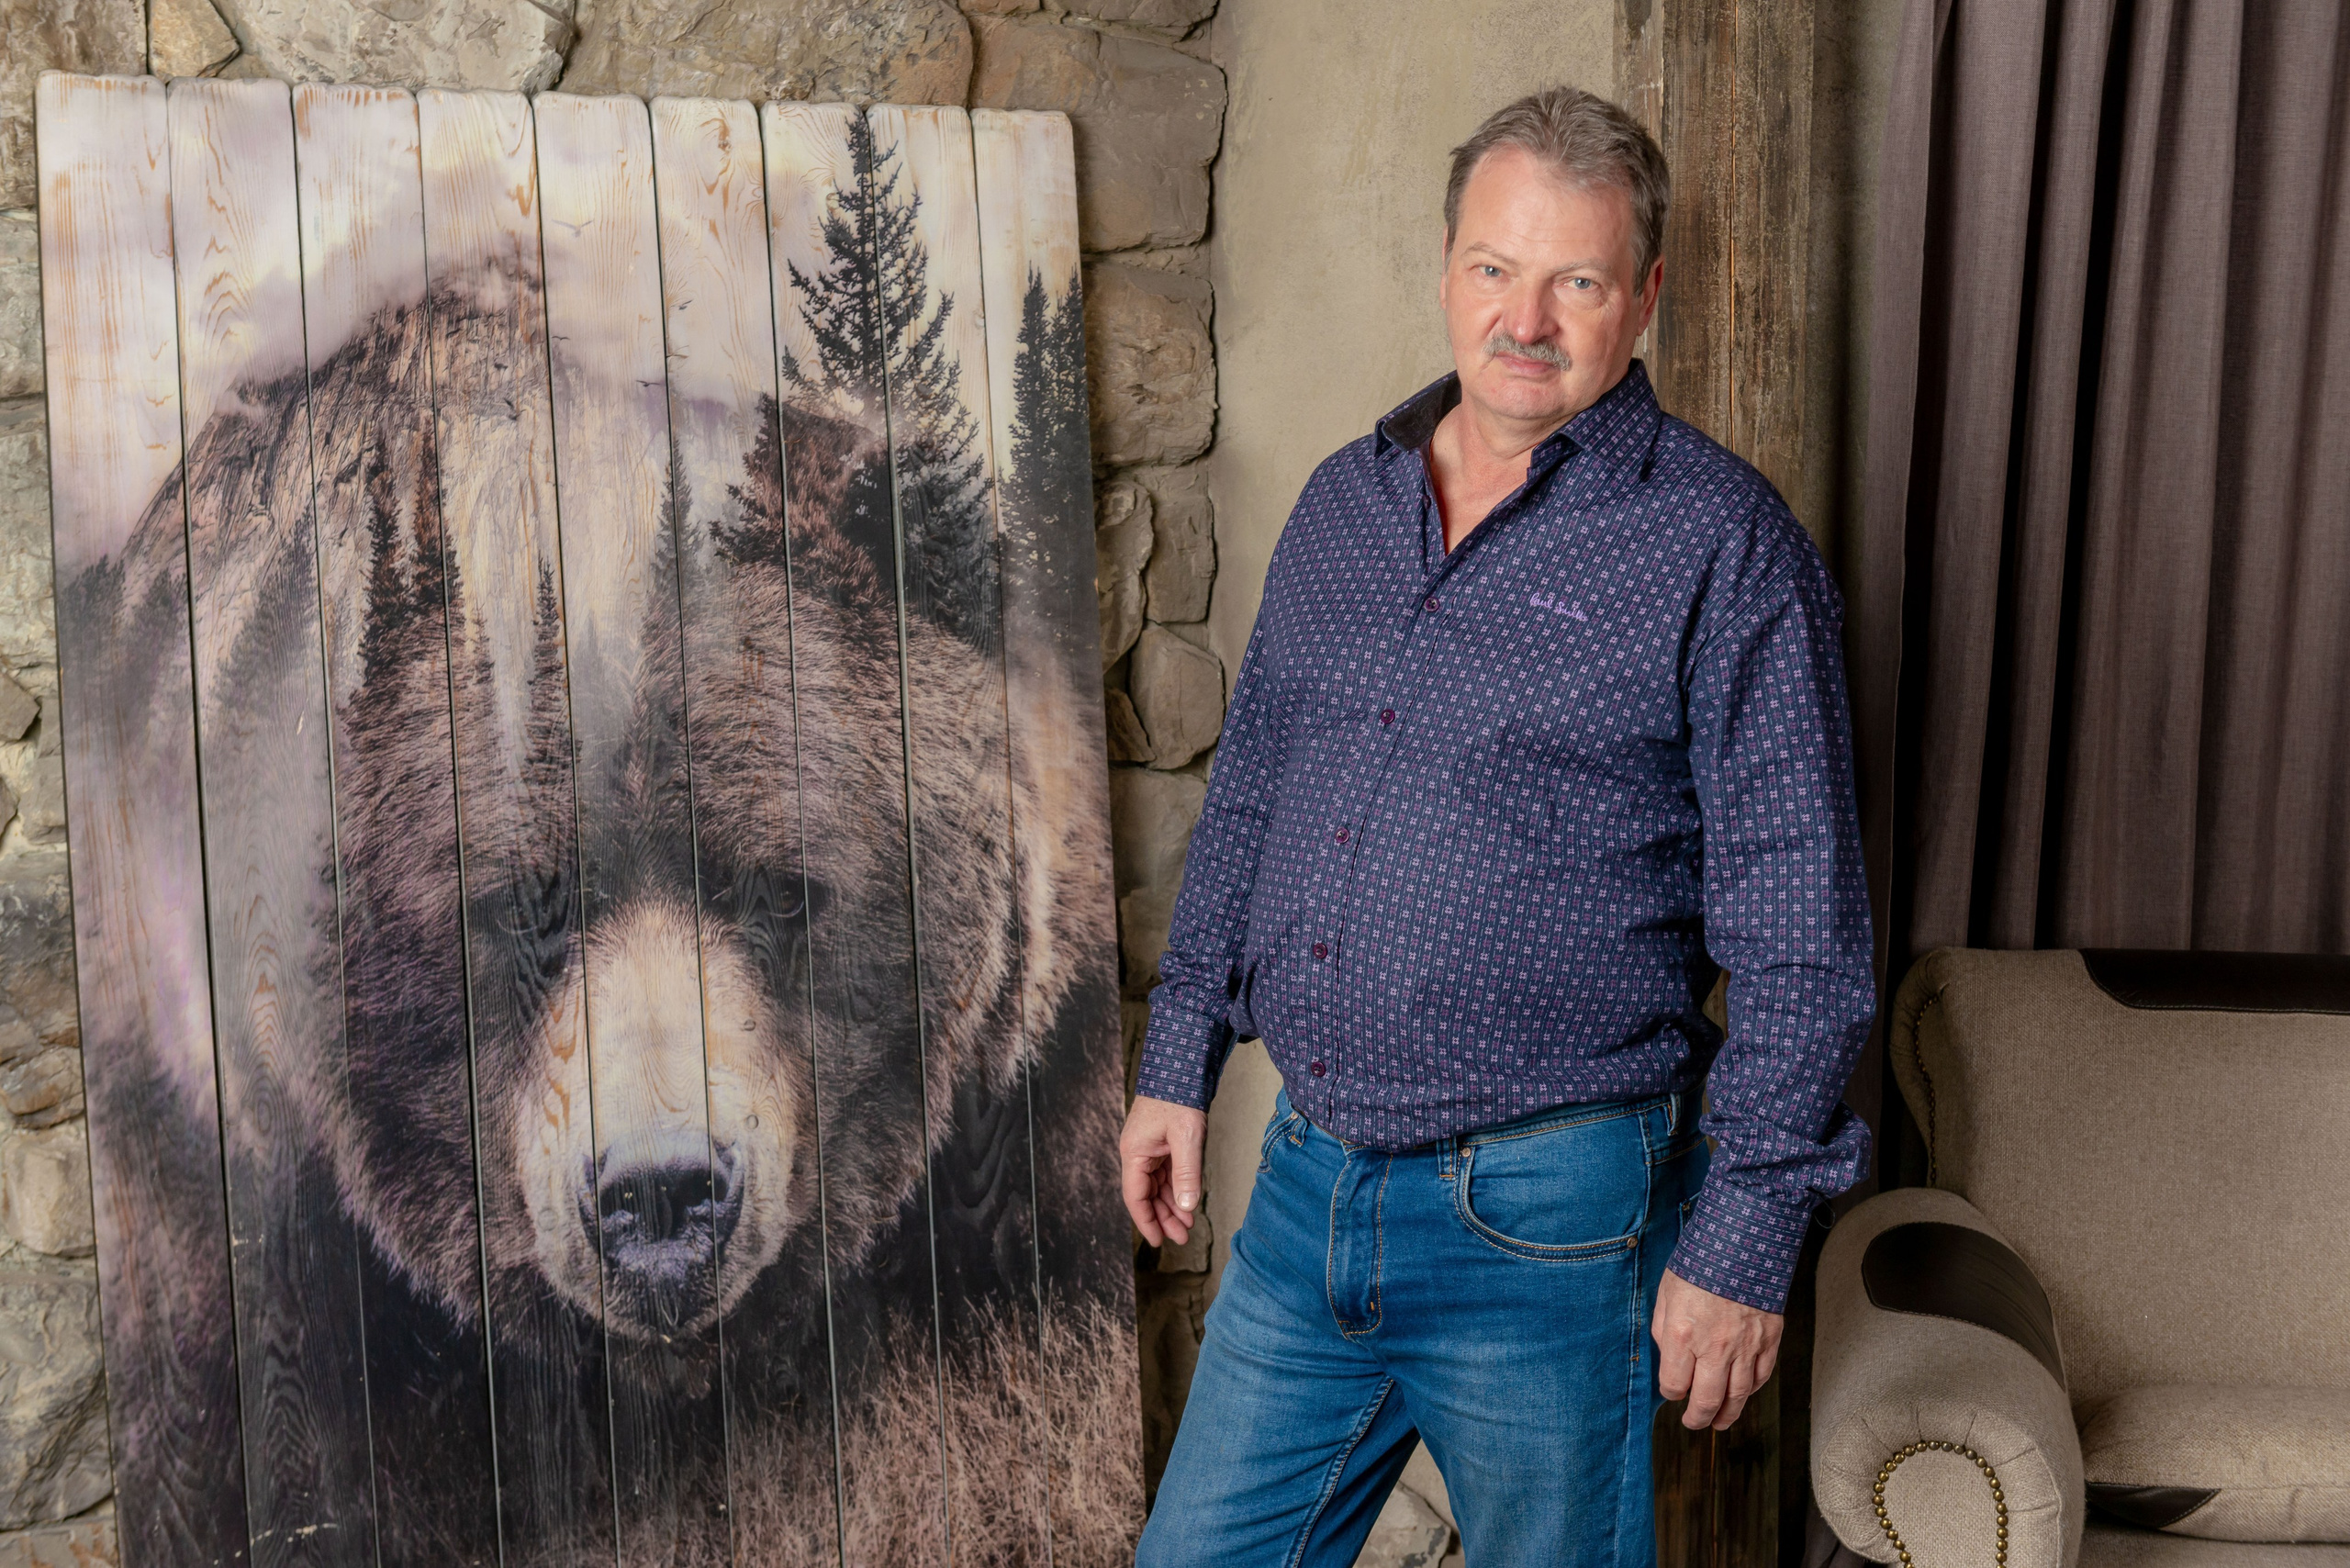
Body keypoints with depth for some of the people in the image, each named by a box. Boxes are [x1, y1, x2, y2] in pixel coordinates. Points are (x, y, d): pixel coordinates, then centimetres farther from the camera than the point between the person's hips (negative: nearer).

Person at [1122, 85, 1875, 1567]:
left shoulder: (1724, 542, -10)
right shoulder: (1344, 500, 8)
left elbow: (1800, 930, -11)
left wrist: (1745, 1240, -13)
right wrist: (1181, 1059, 15)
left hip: (1546, 1218, -5)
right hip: (1309, 1178, 6)